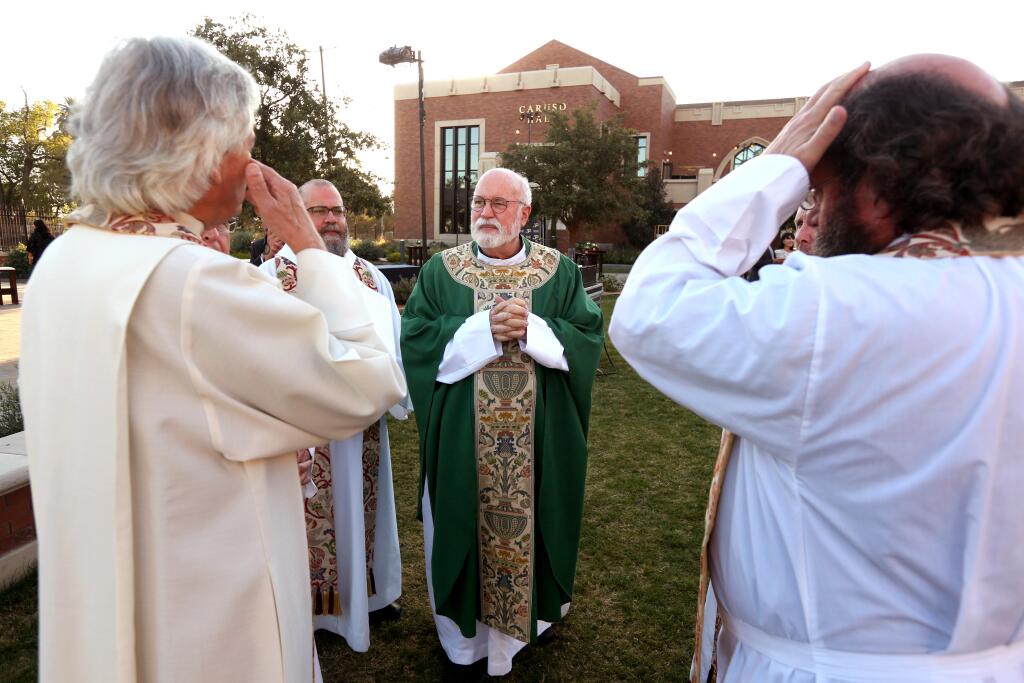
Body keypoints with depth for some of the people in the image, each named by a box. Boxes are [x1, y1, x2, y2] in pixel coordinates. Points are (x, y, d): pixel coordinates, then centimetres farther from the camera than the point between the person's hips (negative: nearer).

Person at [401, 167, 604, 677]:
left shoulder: (560, 271, 2)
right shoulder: (440, 270, 2)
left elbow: (588, 338, -4)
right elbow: (416, 338, -7)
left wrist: (532, 328, -19)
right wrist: (484, 329, -18)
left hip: (539, 440, 1)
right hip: (462, 439, 0)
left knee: (532, 520, 13)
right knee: (465, 526, 11)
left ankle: (535, 614, 40)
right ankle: (466, 635, 33)